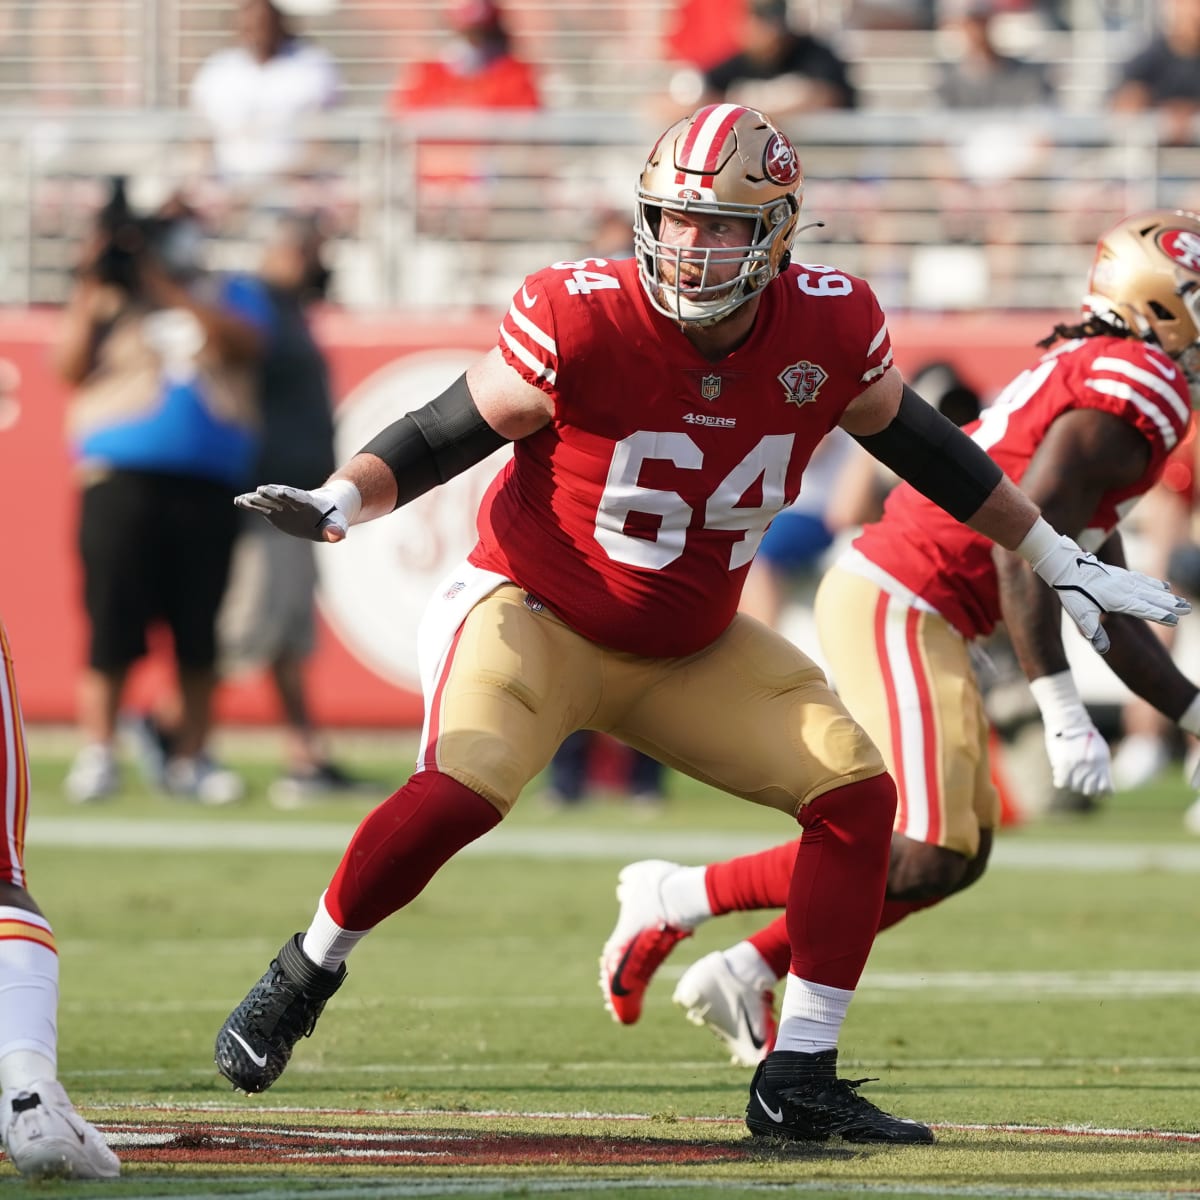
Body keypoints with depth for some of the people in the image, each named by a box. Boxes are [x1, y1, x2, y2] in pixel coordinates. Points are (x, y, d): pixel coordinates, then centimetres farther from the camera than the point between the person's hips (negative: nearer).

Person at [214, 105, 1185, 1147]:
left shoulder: (829, 329, -11)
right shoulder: (580, 323, -23)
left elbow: (917, 443, 8)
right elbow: (441, 435, -10)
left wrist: (1060, 561, 15)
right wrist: (335, 504, -29)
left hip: (694, 651, 5)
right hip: (536, 616, -5)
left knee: (857, 793, -6)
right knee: (461, 790, -31)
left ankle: (798, 1084, 2)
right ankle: (304, 975, -6)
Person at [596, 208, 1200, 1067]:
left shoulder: (1096, 378, 20)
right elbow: (1022, 545, -21)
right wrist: (1065, 719, -22)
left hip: (902, 608, 10)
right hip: (898, 607, -10)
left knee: (963, 851, 14)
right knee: (925, 858, -12)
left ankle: (743, 977, 15)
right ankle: (677, 900, -7)